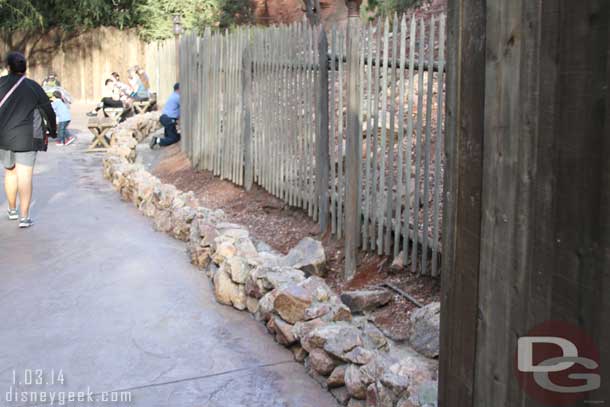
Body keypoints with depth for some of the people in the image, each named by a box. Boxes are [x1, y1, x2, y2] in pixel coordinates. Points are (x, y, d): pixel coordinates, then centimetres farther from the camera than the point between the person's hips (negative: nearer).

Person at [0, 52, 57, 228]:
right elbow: (48, 110, 4)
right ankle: (24, 217, -8)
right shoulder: (33, 87, -2)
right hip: (26, 138, -2)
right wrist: (52, 131, 21)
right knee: (25, 176, -3)